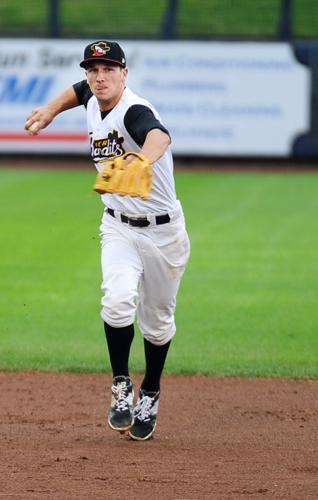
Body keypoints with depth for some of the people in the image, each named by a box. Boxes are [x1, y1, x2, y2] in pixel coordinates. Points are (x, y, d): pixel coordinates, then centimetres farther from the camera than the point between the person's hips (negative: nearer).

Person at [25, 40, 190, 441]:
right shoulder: (93, 102, -3)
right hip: (119, 227, 4)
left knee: (157, 321, 8)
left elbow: (160, 136, -53)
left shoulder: (135, 111, -27)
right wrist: (51, 110, 12)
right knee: (118, 299, -22)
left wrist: (142, 162, -74)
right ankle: (121, 385, -6)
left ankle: (150, 395, 31)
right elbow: (80, 90, 26)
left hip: (162, 231, -4)